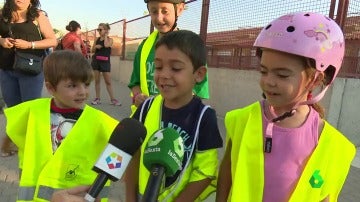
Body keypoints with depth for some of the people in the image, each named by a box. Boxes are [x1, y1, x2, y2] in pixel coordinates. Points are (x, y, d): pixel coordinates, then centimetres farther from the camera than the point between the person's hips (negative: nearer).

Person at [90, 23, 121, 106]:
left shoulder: (110, 39, -1)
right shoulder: (97, 39, 9)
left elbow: (106, 45, -23)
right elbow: (93, 50, 13)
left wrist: (105, 36, -9)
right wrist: (95, 47, -8)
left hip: (105, 62, -3)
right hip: (96, 61, 4)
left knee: (108, 81, -1)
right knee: (97, 80, 6)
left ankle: (113, 99, 5)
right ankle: (97, 98, 14)